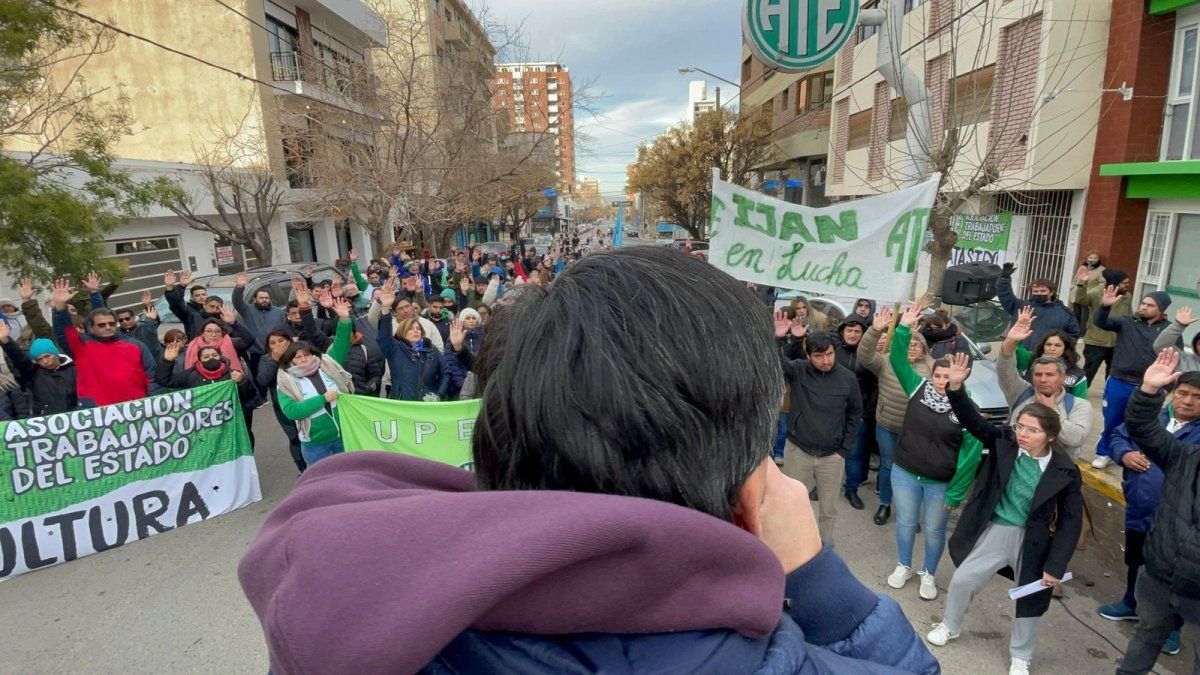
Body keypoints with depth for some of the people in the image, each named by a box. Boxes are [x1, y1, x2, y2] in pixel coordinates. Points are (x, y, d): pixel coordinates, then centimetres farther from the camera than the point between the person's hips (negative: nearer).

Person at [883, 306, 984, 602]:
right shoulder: (919, 388, -5)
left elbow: (971, 453, -10)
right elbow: (897, 360, -8)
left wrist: (956, 492, -10)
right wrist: (904, 329, -20)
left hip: (941, 484, -2)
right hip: (905, 473, 2)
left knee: (934, 530, 15)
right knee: (906, 522, 16)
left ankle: (929, 575, 37)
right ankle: (904, 567, 38)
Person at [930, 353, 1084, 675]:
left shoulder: (1065, 471, -16)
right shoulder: (1005, 443, -11)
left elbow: (1071, 522, -10)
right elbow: (973, 420, -19)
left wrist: (1055, 566, -11)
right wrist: (956, 387, -37)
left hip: (1032, 540, -1)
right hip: (993, 531, 2)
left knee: (1029, 601, 16)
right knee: (962, 580, 10)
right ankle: (951, 626, 39)